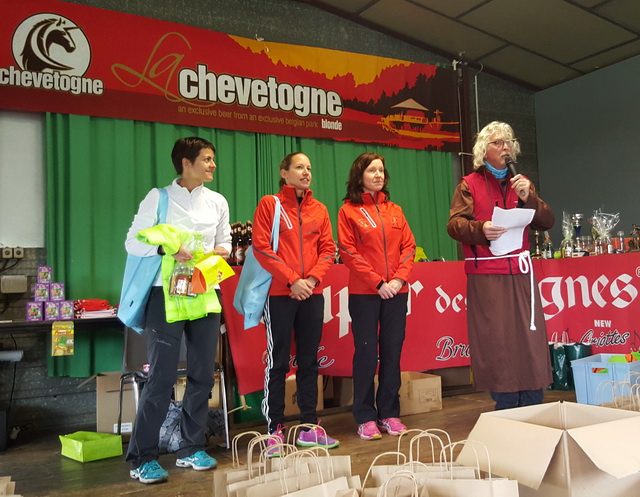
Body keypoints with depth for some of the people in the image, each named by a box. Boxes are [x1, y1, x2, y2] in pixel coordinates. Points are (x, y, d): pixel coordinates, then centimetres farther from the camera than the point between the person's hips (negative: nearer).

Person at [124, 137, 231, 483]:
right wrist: (166, 248, -21)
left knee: (203, 374, 8)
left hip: (206, 293, 5)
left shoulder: (217, 202, 10)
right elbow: (133, 242, -4)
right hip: (167, 294, -5)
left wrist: (222, 251, -7)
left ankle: (191, 449, 23)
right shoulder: (159, 197, -2)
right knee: (162, 375, -5)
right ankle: (142, 459, 7)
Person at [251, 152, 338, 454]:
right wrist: (292, 280, -14)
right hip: (279, 294, -4)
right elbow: (261, 248, -8)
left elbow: (327, 249, 9)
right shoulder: (269, 204, 0)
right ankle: (274, 430, 8)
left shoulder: (319, 210, 13)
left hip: (312, 294, 4)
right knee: (278, 362, 0)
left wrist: (313, 277, -8)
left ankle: (309, 427, 18)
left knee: (309, 361, 9)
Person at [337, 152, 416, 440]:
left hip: (396, 292, 4)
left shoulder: (395, 211, 13)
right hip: (364, 293, -4)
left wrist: (399, 278, -8)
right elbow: (348, 252, -7)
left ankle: (389, 413, 19)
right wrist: (378, 283, -13)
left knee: (392, 351, 8)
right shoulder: (349, 211, 1)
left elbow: (408, 247, 8)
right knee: (366, 353, 1)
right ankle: (365, 417, 11)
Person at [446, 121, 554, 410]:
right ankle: (506, 412, 9)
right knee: (496, 342, -2)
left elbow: (546, 223, 9)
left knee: (529, 339, 0)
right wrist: (480, 229, -25)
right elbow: (454, 224, -6)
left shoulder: (521, 182, 16)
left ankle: (532, 408, 12)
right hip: (486, 275, -3)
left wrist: (529, 198, -8)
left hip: (520, 272, 3)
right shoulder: (469, 184, 5)